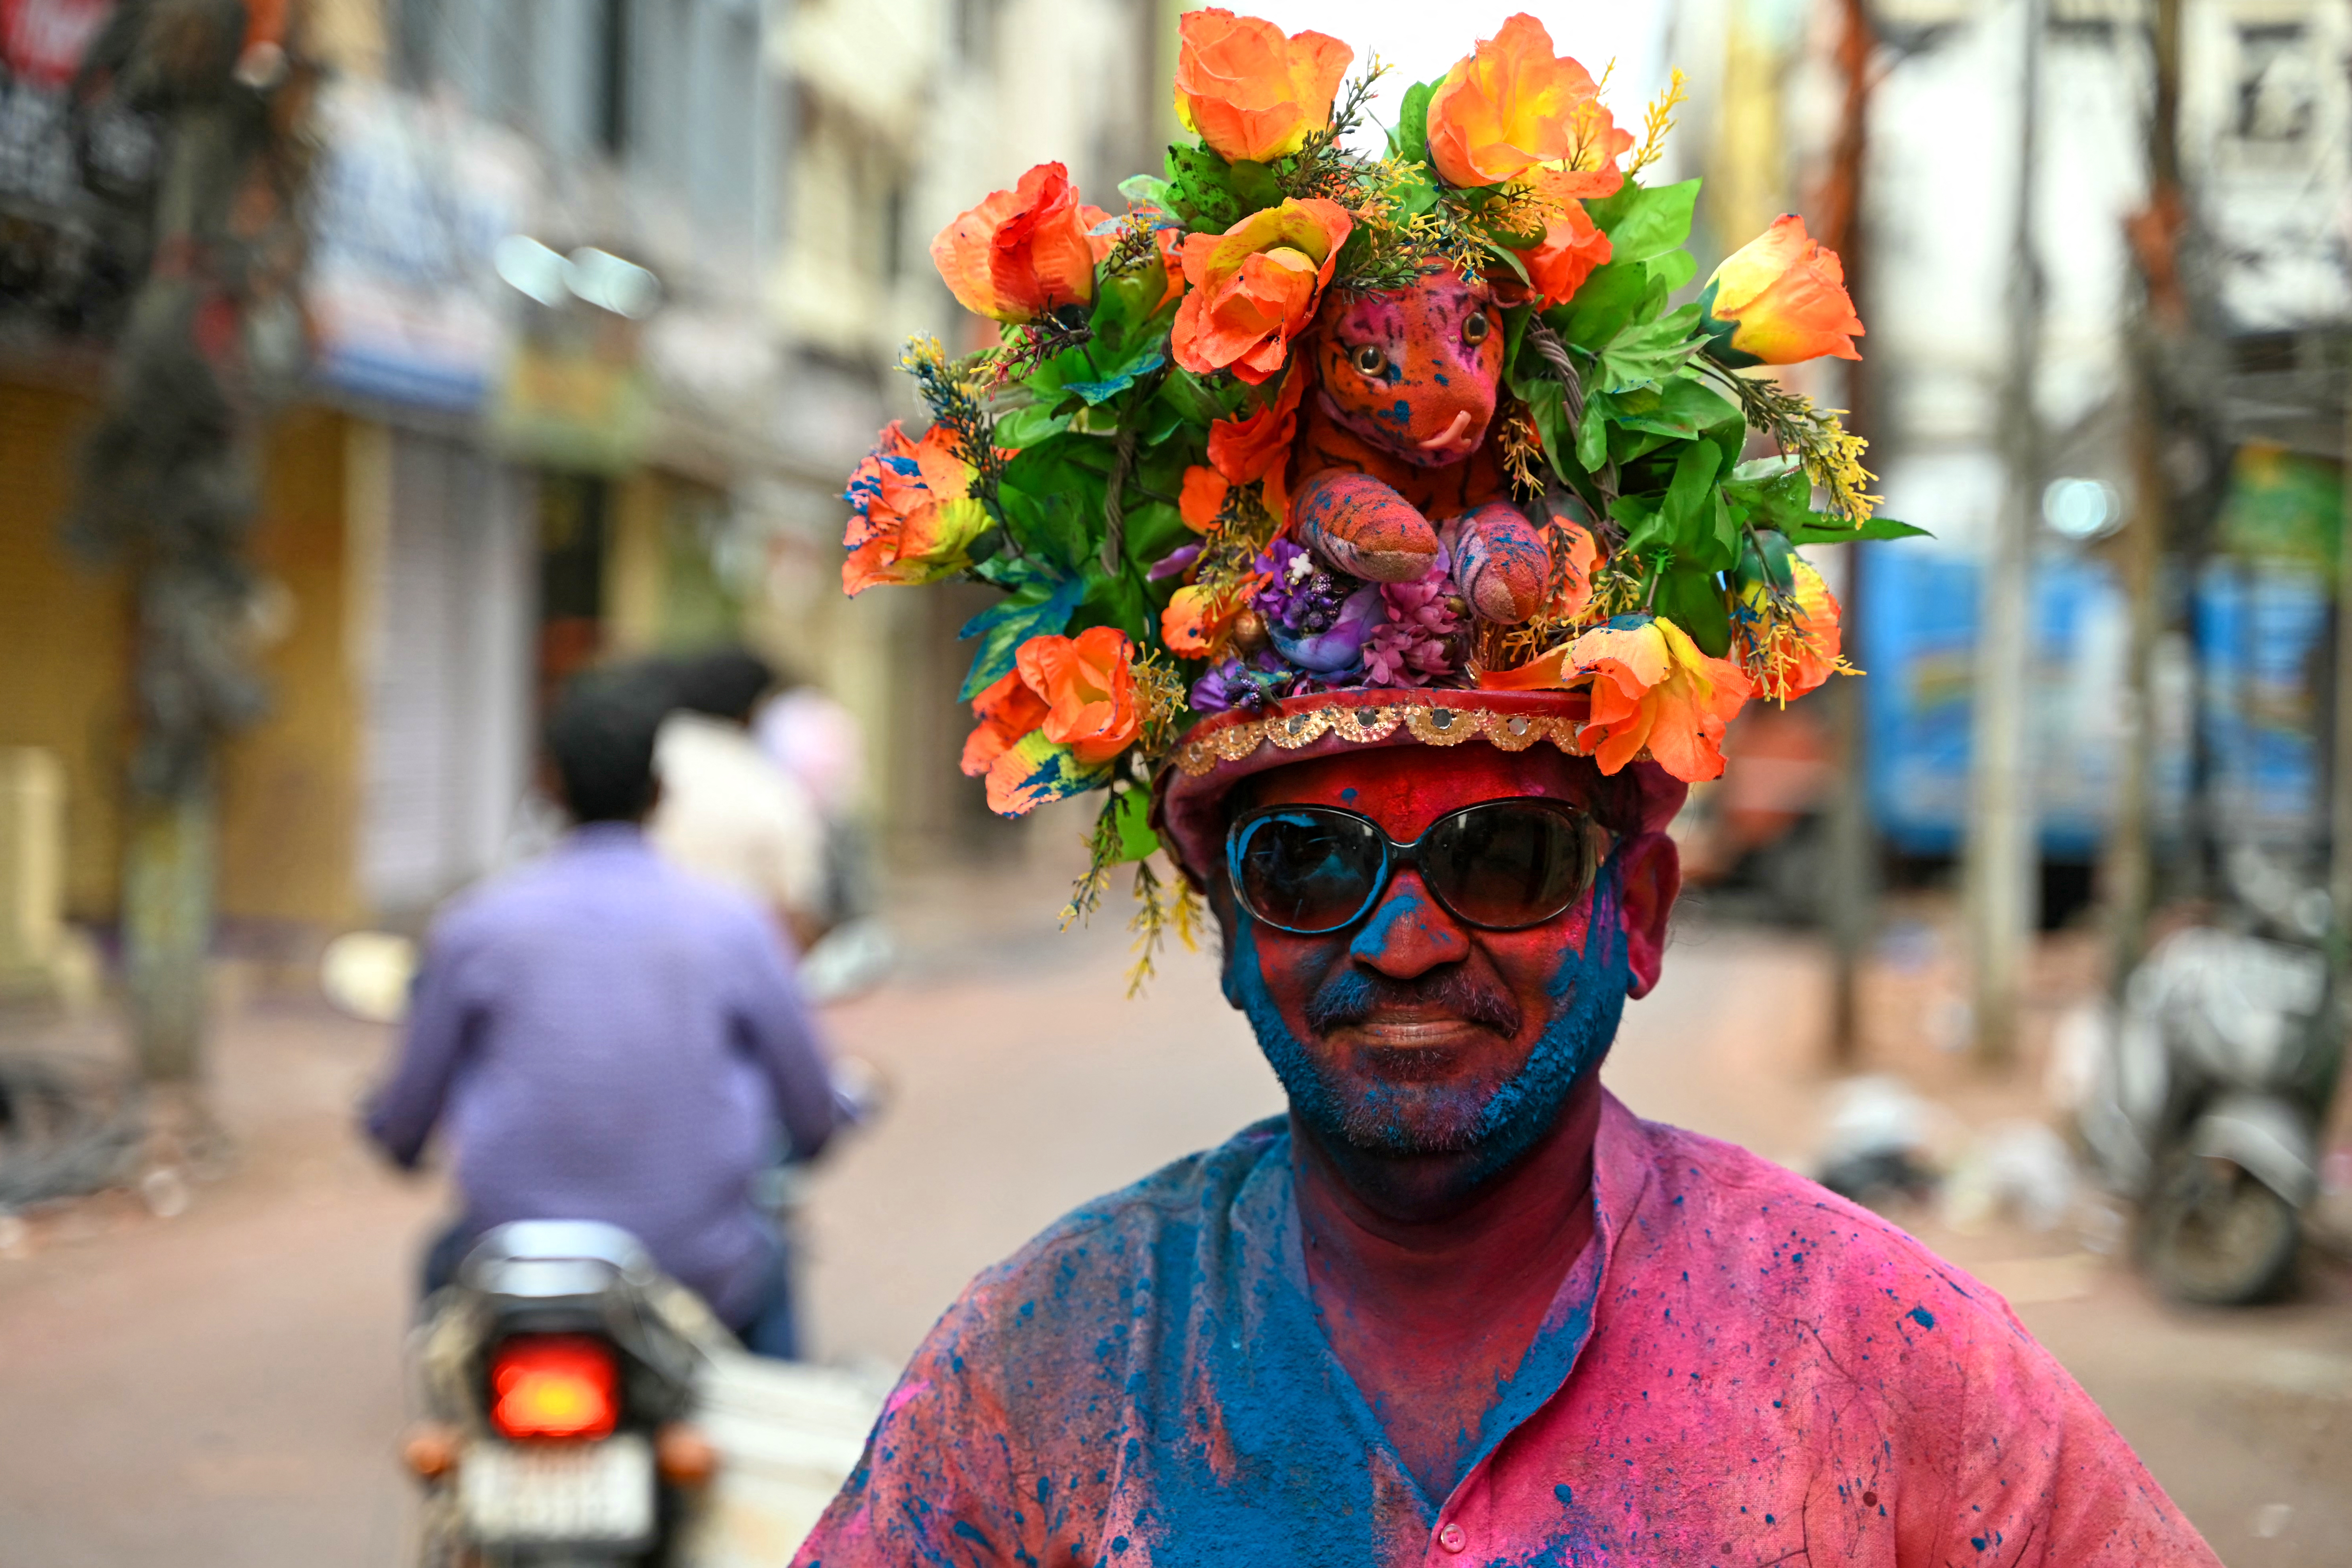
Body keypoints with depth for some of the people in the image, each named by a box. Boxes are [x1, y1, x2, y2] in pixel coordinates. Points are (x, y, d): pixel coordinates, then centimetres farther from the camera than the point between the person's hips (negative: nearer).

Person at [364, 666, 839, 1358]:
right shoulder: (733, 923, -7)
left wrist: (391, 1131, 30)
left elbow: (404, 1121, 4)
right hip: (697, 1271, 0)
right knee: (769, 1261, 34)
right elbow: (813, 1116, 3)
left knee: (445, 1262, 35)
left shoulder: (474, 925, -6)